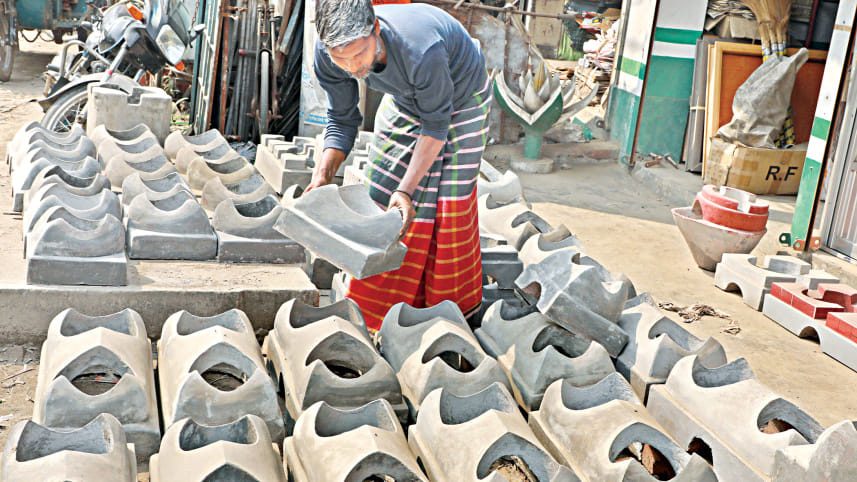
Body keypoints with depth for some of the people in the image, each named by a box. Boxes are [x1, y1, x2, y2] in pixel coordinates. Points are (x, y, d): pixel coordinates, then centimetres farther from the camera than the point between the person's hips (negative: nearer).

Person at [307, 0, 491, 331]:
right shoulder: (328, 53, -28)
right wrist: (323, 174, -25)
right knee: (384, 190, 4)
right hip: (404, 100, 5)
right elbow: (342, 120, -12)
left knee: (446, 201, -3)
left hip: (460, 101, -5)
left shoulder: (422, 50, -45)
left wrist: (406, 189, -34)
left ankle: (455, 300, 21)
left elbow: (435, 126, -29)